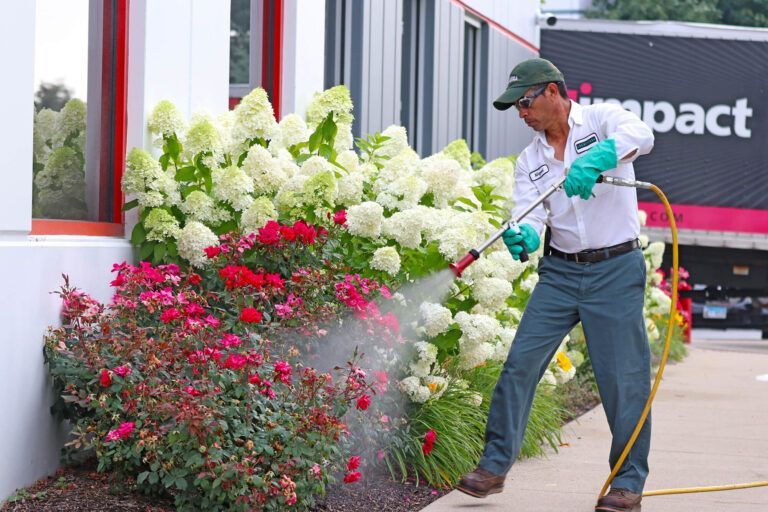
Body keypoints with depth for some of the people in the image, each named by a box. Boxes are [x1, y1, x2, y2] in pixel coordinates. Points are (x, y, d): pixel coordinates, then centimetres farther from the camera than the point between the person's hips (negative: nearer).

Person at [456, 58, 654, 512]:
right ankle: (495, 465, 7)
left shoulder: (603, 120, -2)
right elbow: (529, 214, -3)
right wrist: (523, 235, -27)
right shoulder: (530, 160, 11)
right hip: (560, 272, 5)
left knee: (625, 376, -2)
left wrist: (596, 158, -43)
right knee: (520, 363, -2)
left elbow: (641, 135, -25)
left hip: (616, 271, -5)